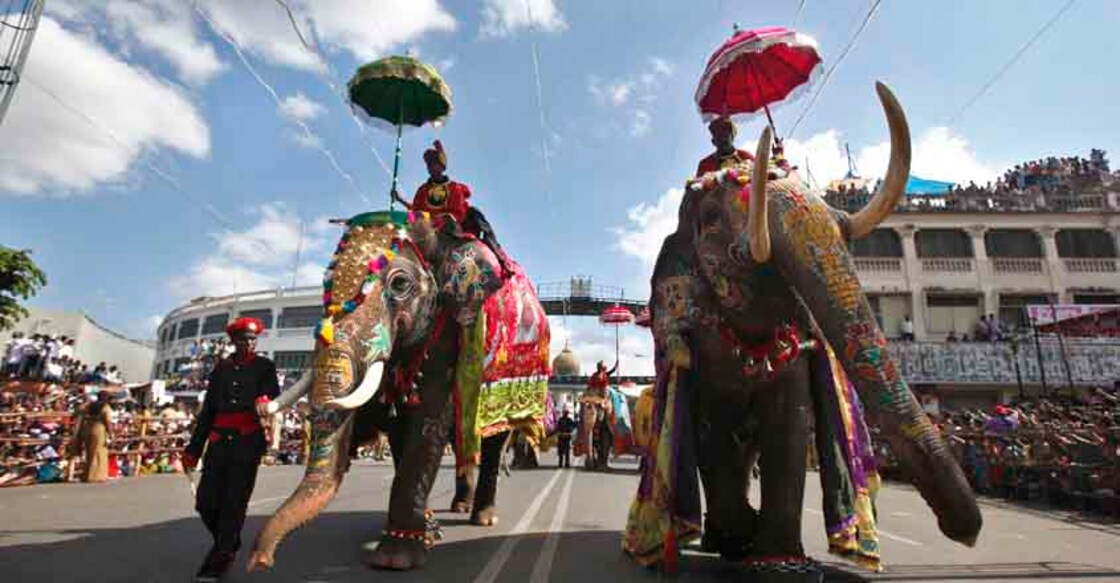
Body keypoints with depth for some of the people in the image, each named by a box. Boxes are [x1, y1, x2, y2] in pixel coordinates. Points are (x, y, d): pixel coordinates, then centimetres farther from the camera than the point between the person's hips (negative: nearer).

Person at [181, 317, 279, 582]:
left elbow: (274, 394, -8)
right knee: (206, 501, 2)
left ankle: (219, 557, 12)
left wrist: (263, 401, -34)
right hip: (219, 441, 4)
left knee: (234, 502, -2)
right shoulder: (221, 369, 17)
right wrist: (193, 449, 13)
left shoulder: (264, 366, 8)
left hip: (248, 441, -4)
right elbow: (207, 410, 17)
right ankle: (228, 544, 28)